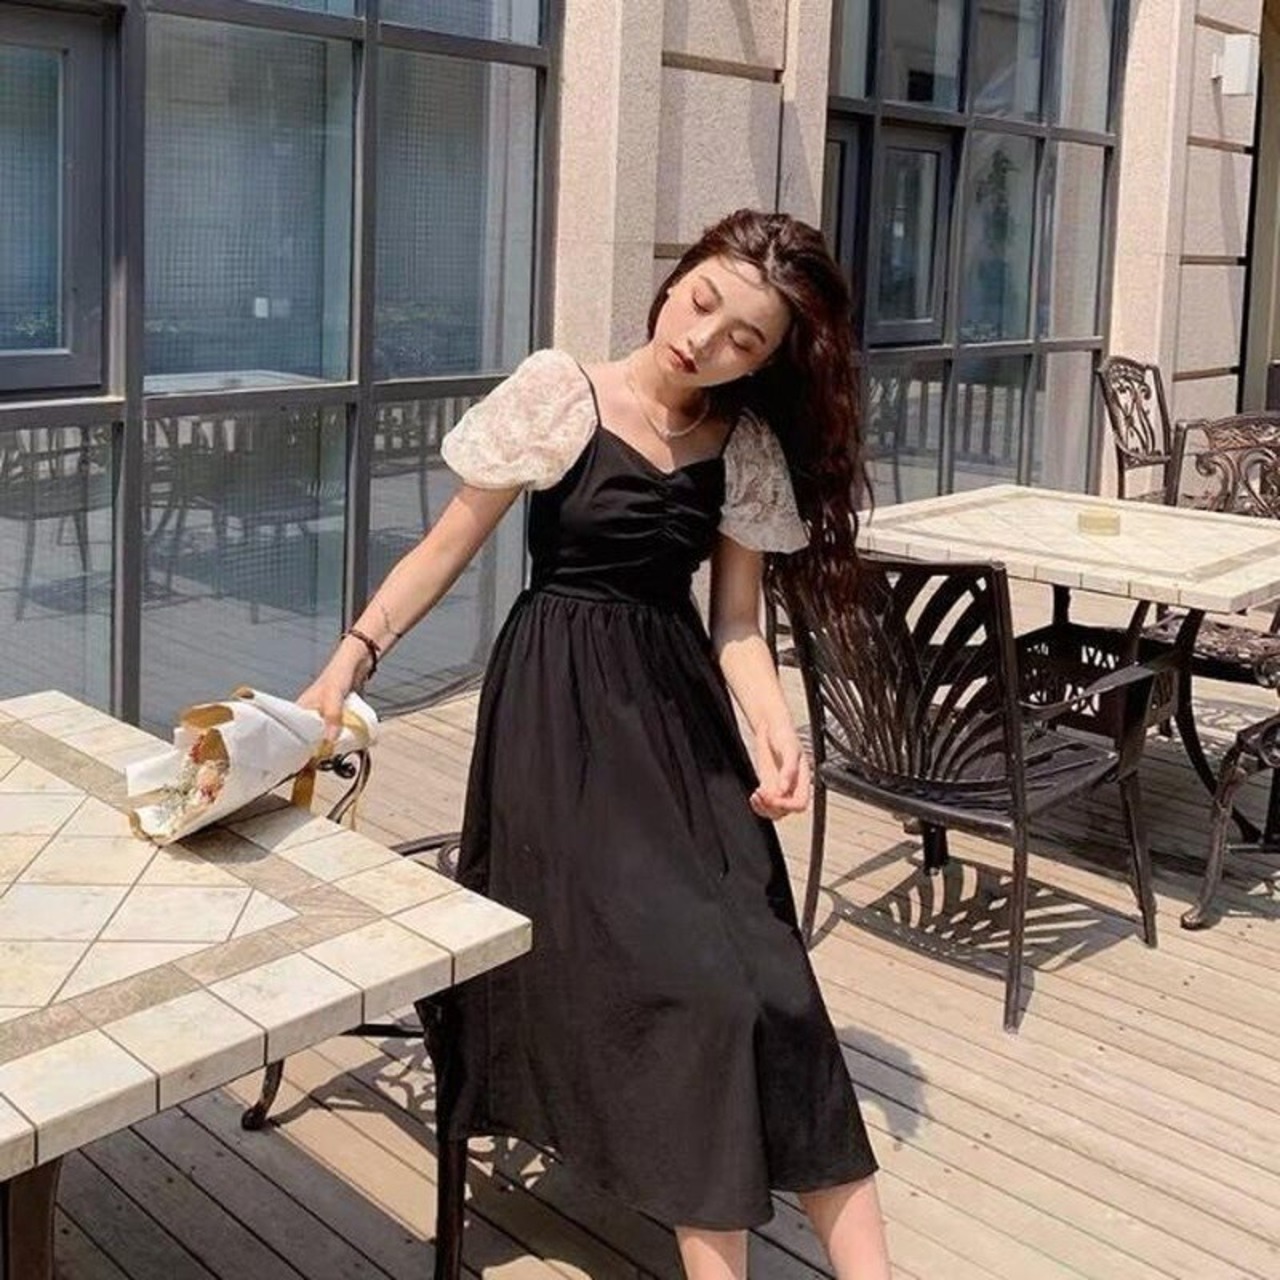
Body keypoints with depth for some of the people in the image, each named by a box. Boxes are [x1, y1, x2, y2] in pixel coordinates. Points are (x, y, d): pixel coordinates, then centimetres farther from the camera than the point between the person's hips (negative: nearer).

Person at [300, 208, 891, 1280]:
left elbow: (736, 620, 4)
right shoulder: (560, 393, -8)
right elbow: (449, 548, -3)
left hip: (682, 711, 4)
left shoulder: (747, 446, 3)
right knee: (673, 969, -15)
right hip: (561, 709, -3)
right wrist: (346, 665, -11)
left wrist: (776, 730, -14)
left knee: (761, 974, -6)